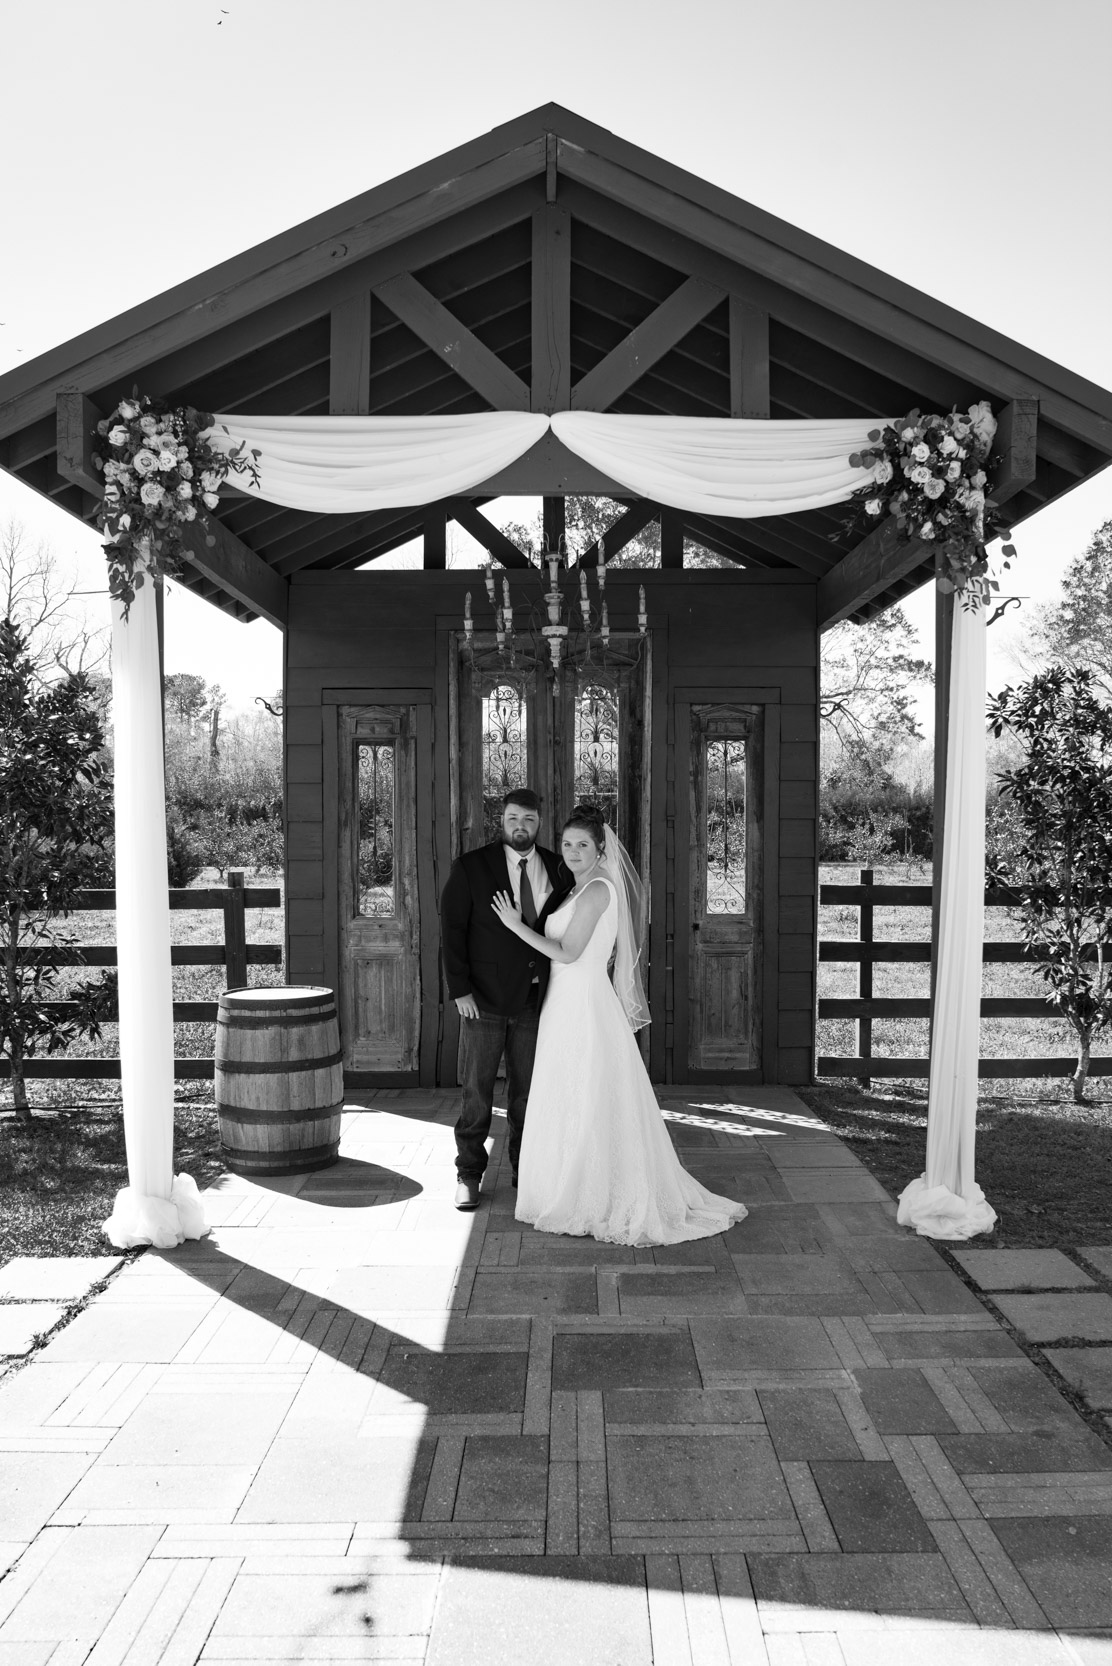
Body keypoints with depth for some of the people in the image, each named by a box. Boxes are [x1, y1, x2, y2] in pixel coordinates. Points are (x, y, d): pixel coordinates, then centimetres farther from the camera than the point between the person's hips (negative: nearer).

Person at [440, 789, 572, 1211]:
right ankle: (468, 1174, 18)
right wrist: (460, 990, -11)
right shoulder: (471, 867, -4)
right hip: (484, 999, -2)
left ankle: (525, 1171, 25)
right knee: (476, 1091, 5)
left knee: (527, 1090, 11)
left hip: (535, 1000, 3)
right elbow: (451, 930, -5)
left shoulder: (558, 869, 4)